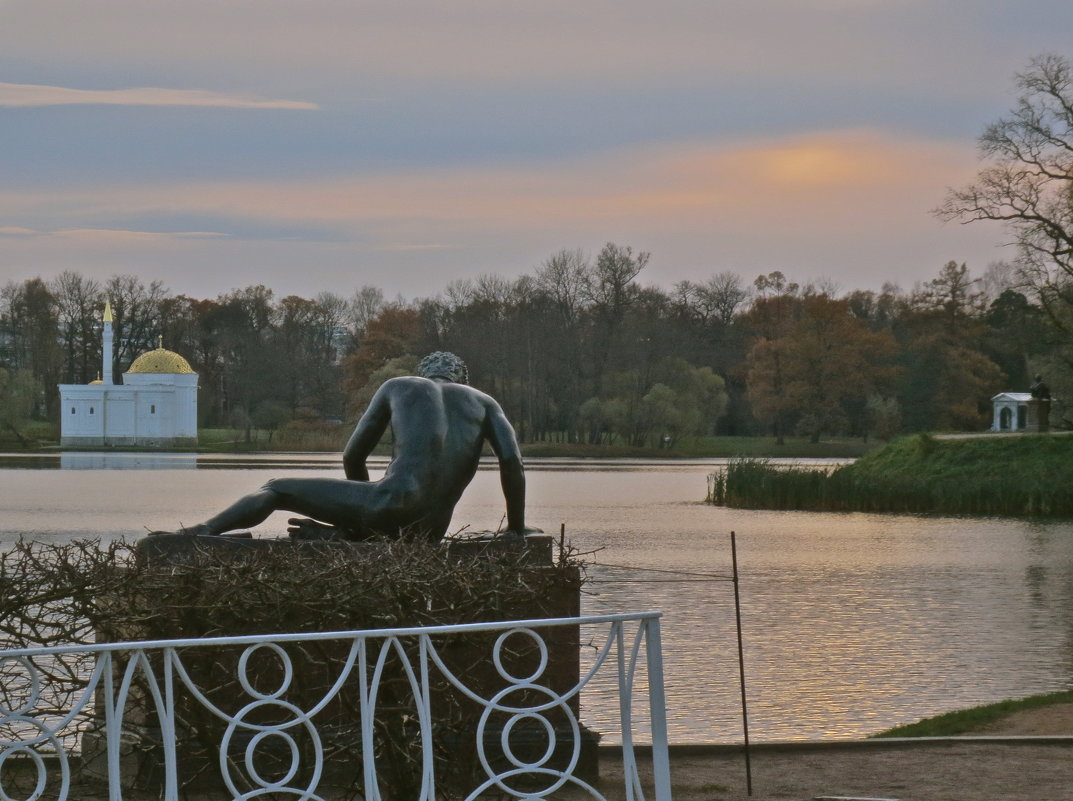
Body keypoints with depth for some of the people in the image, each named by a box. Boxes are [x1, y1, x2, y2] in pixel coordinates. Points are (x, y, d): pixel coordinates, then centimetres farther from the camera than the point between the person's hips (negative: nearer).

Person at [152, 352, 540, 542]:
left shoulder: (396, 386, 23)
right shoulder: (484, 402, 25)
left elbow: (352, 456, 17)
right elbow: (512, 460, 7)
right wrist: (517, 526, 15)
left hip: (392, 501, -3)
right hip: (431, 532, 3)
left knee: (277, 490, 8)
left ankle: (203, 530, -13)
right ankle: (326, 536, -5)